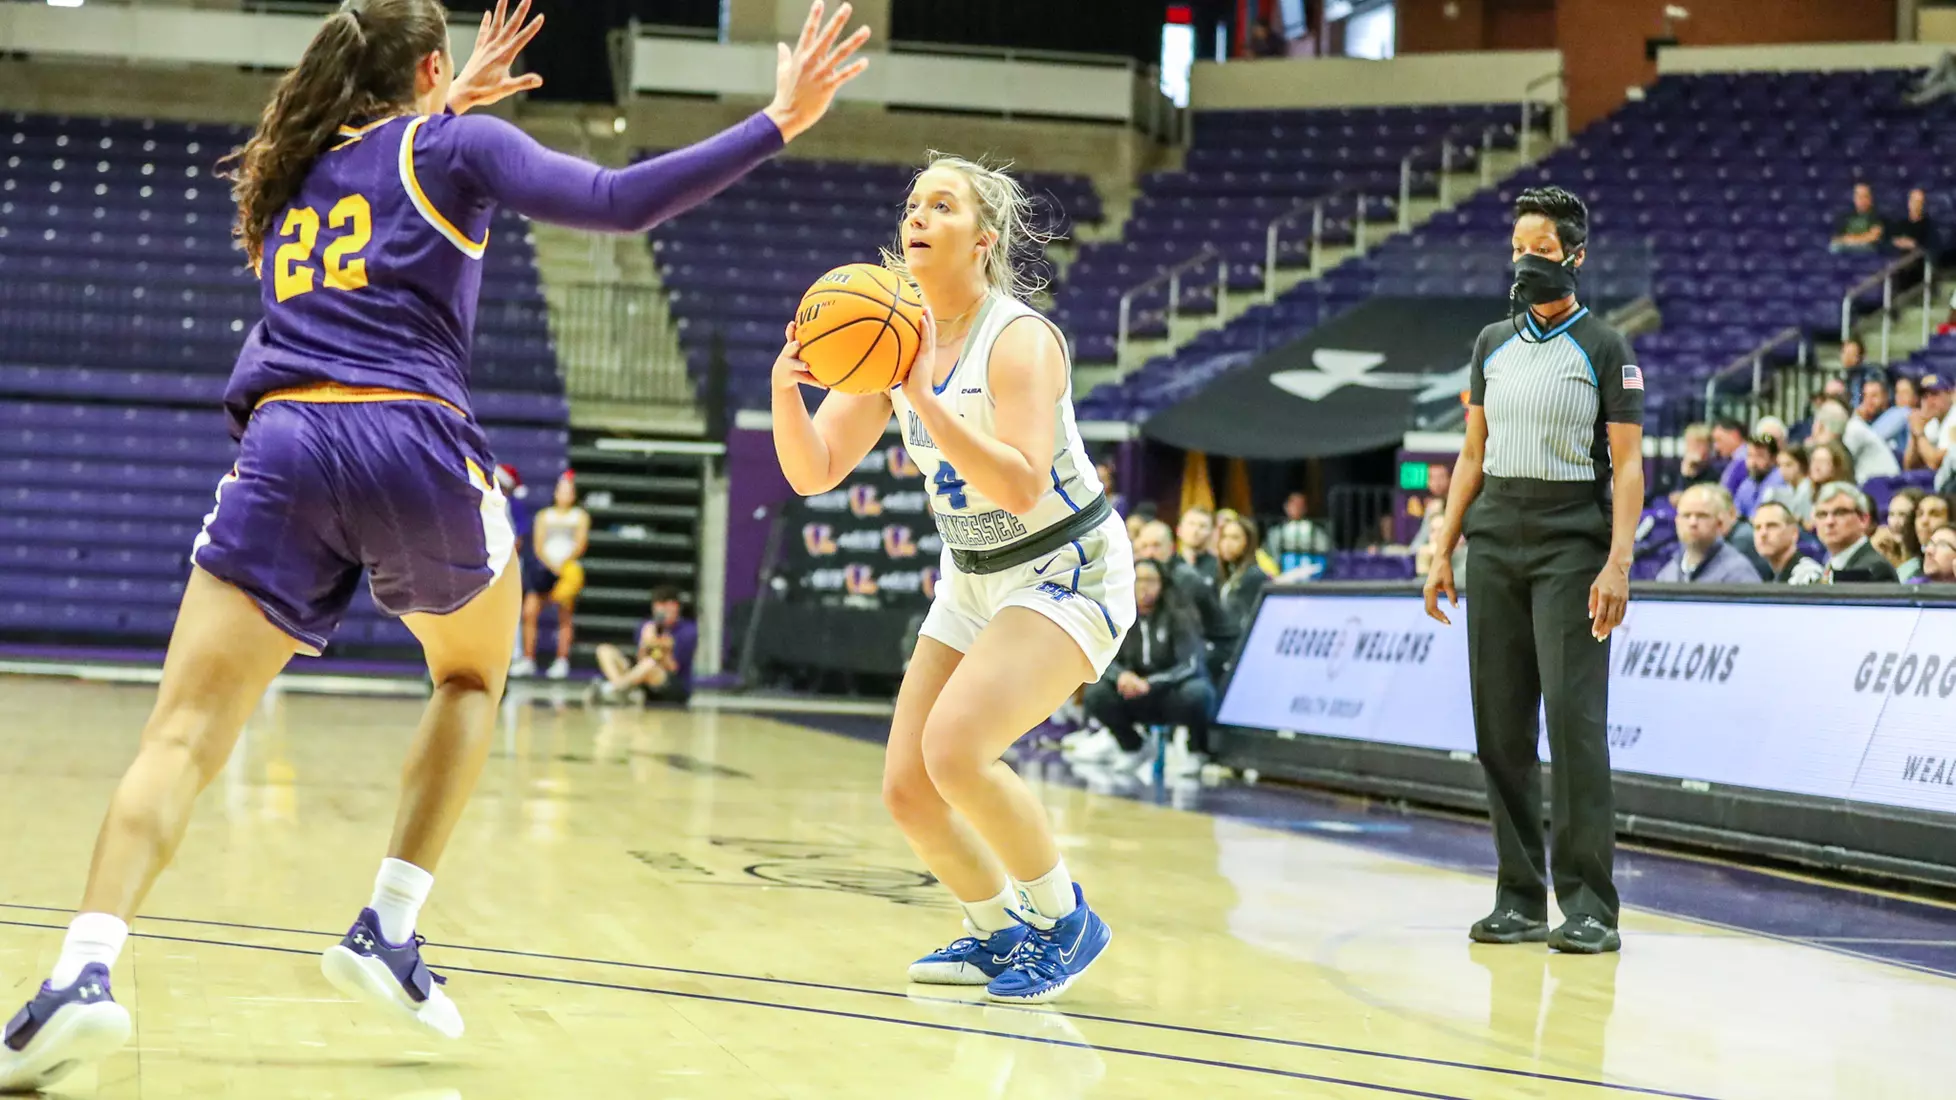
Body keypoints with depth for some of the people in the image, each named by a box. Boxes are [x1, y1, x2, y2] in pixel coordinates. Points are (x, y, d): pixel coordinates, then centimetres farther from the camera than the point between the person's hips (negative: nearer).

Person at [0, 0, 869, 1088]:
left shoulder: (289, 169, 26)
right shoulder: (455, 144, 10)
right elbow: (620, 202, -2)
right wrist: (777, 123, -1)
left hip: (283, 441, 3)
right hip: (411, 442, -3)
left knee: (185, 734, -5)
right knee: (475, 674, 25)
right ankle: (388, 932, 12)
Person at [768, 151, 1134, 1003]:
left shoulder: (1018, 338, -21)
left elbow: (1020, 487, -32)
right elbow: (813, 473, -3)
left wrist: (922, 396, -37)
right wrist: (787, 389, -21)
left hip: (1067, 572, -7)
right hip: (973, 579, 8)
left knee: (955, 748, -26)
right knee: (908, 789, 1)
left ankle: (1065, 920, -5)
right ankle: (999, 933, 25)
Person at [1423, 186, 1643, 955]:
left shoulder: (1604, 350, -1)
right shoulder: (1493, 345, 13)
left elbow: (1628, 464, -5)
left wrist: (1619, 562, -15)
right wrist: (1444, 550, 10)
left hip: (1570, 541, -5)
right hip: (1495, 537, 5)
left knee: (1575, 718, -11)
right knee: (1500, 724, 4)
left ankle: (1589, 906, -7)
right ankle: (1520, 899, 11)